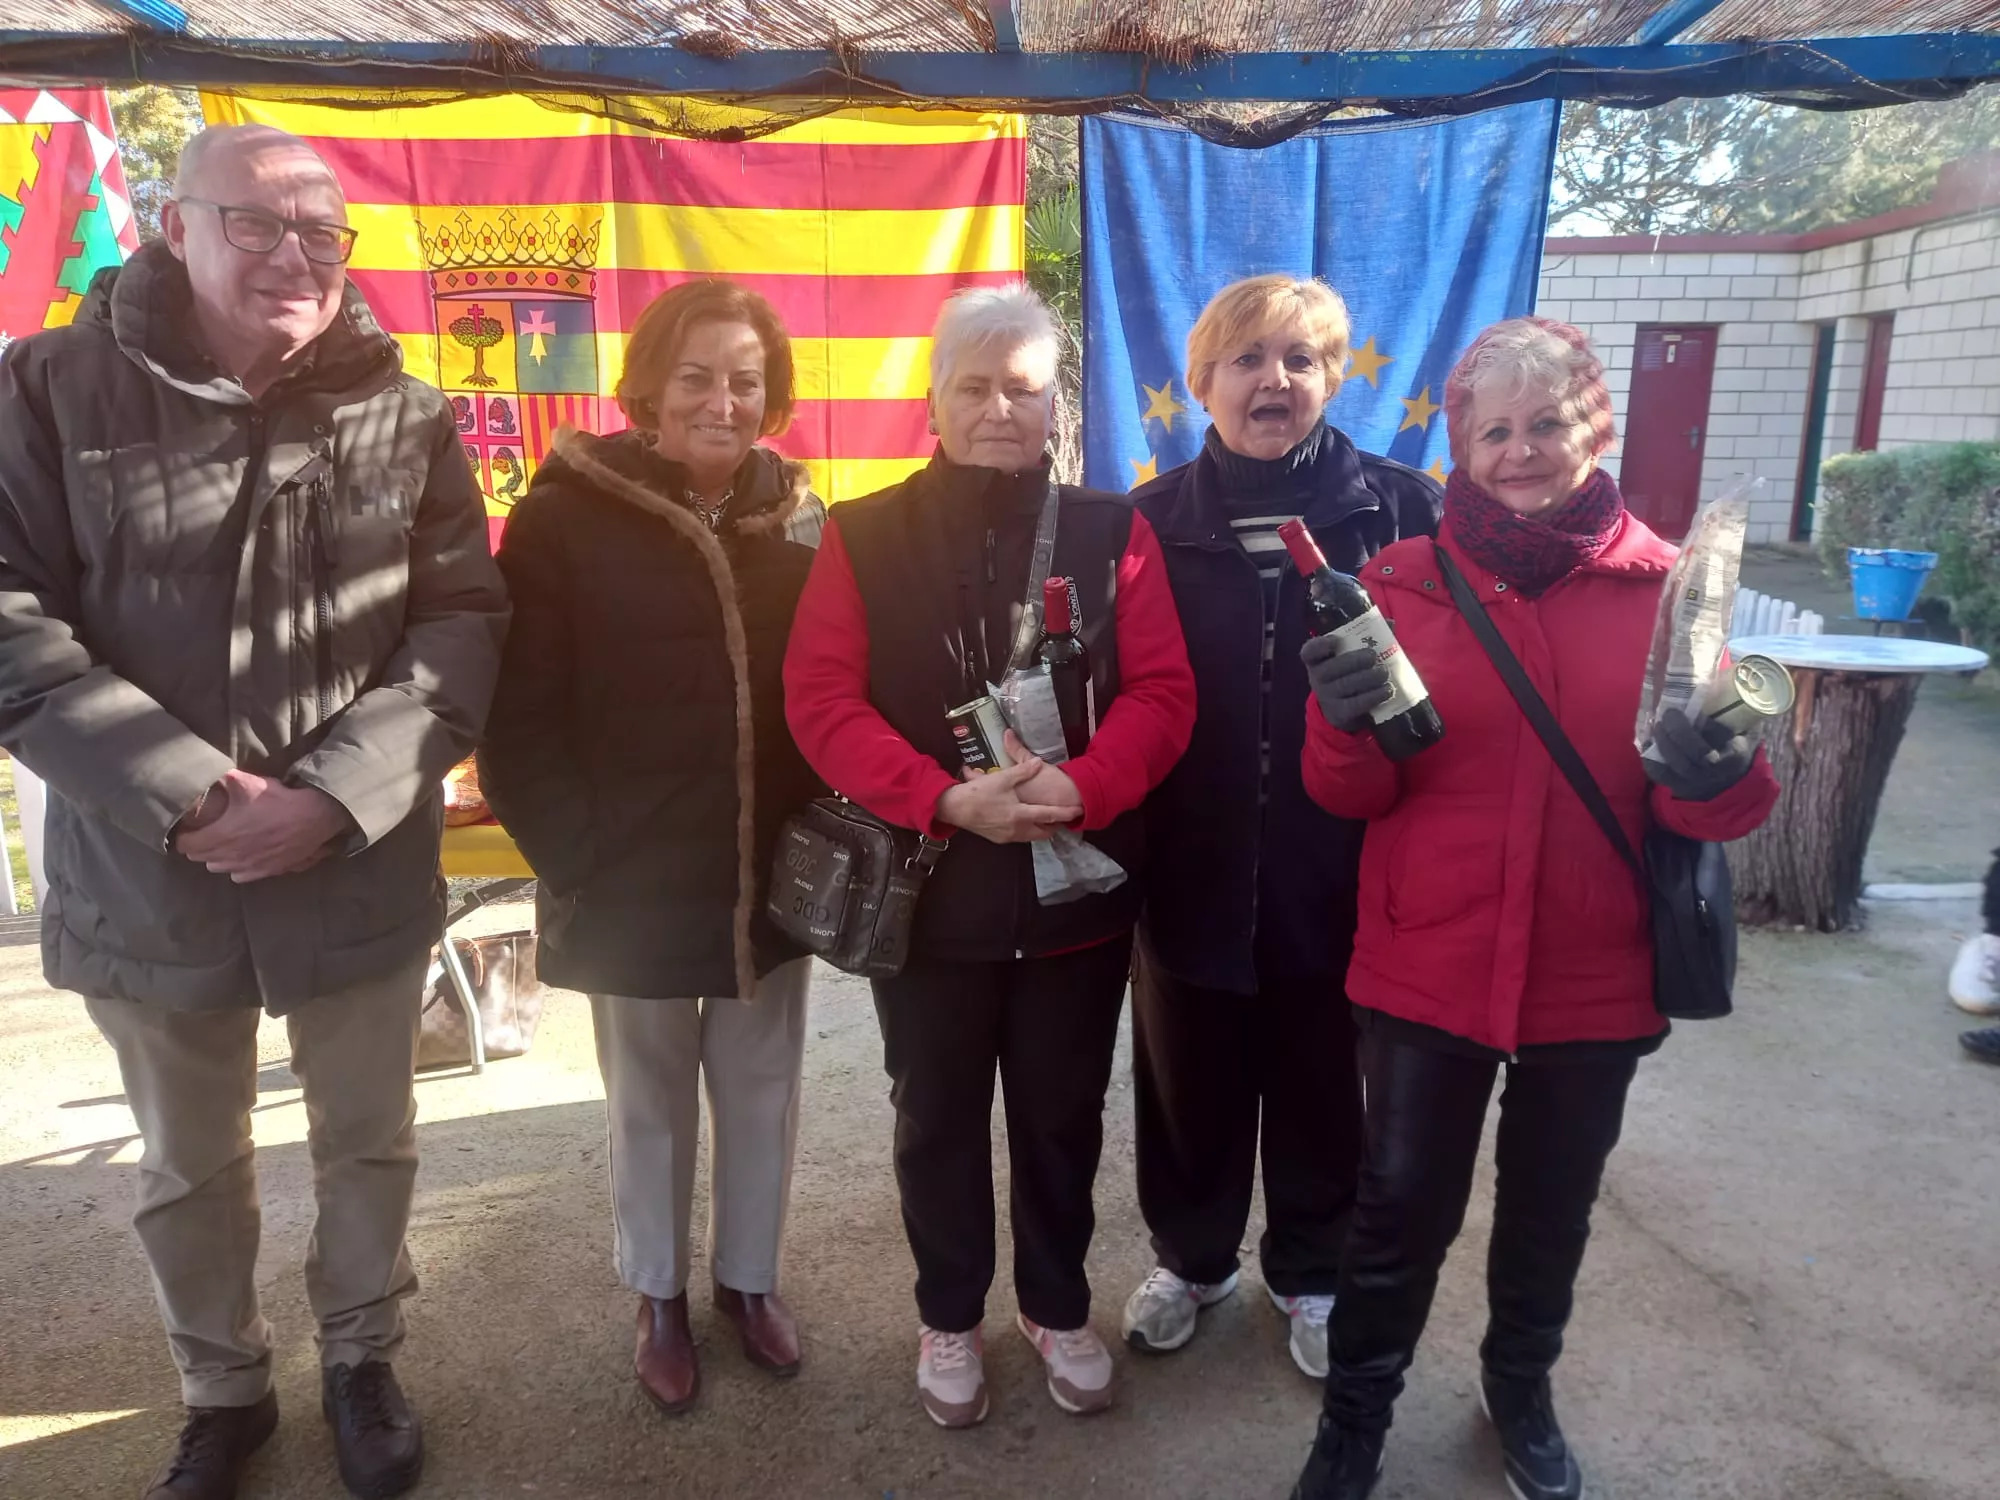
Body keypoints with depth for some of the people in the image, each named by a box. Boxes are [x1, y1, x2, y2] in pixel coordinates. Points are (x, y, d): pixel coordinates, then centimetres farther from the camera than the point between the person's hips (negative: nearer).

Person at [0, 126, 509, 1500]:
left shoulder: (405, 414, -3)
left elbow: (463, 623, -6)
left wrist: (334, 795, -18)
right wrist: (185, 793, -20)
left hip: (362, 865, 1)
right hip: (145, 872, 0)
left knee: (371, 1142, 17)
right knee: (187, 1170, 18)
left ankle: (363, 1362, 42)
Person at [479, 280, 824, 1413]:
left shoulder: (798, 515, 1)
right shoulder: (569, 515, -8)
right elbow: (518, 713, -9)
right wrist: (575, 854, -13)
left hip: (773, 876, 3)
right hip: (631, 883, -2)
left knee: (762, 1090, 17)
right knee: (651, 1103, 17)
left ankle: (751, 1276, 41)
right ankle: (661, 1297, 40)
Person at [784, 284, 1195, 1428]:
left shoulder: (1112, 531, 0)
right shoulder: (865, 535, -2)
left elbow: (1163, 692, -6)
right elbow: (822, 700, -11)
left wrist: (1084, 787, -25)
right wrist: (945, 799, -24)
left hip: (1078, 888, 1)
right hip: (923, 889, 0)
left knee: (1063, 1119, 17)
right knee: (939, 1122, 16)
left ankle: (1059, 1307, 40)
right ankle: (951, 1317, 38)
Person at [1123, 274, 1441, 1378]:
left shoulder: (1398, 510, -4)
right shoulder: (1154, 521, -2)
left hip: (1338, 871, 0)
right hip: (1191, 868, 1)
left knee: (1322, 1087, 17)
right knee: (1189, 1082, 17)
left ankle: (1310, 1273, 42)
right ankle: (1191, 1256, 43)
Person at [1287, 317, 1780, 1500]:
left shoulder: (1662, 584, -4)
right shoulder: (1401, 580, -6)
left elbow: (1721, 797, -2)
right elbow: (1351, 794, -5)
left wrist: (1717, 774, -26)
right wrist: (1348, 724, -27)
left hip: (1594, 976, 2)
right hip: (1426, 968, -1)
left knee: (1554, 1207, 21)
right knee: (1405, 1208, 10)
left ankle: (1523, 1388, 49)